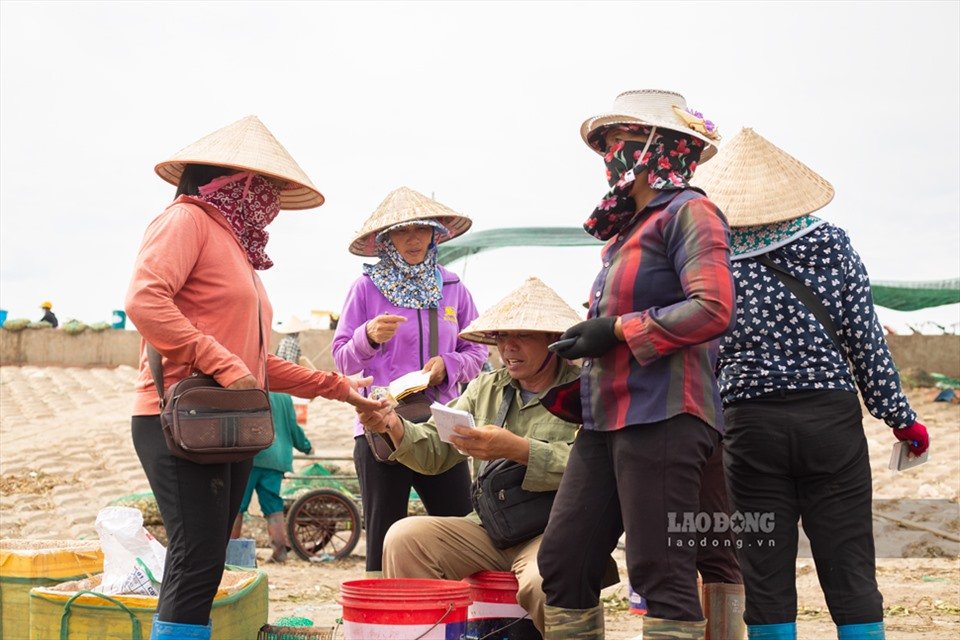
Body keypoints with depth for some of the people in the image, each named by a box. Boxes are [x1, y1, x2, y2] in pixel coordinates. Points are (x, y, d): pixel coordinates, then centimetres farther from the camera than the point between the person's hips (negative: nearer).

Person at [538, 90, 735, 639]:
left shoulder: (688, 211, -5)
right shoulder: (629, 227, 21)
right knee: (563, 564, 8)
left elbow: (713, 310, -18)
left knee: (662, 575, -6)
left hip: (661, 417, -9)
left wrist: (617, 331, -14)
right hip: (605, 418, 9)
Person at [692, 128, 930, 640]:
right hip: (832, 419, 1)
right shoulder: (832, 244, 2)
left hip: (751, 423, 0)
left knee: (766, 582, 4)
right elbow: (866, 340, 1)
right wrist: (900, 416, 8)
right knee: (851, 575, 5)